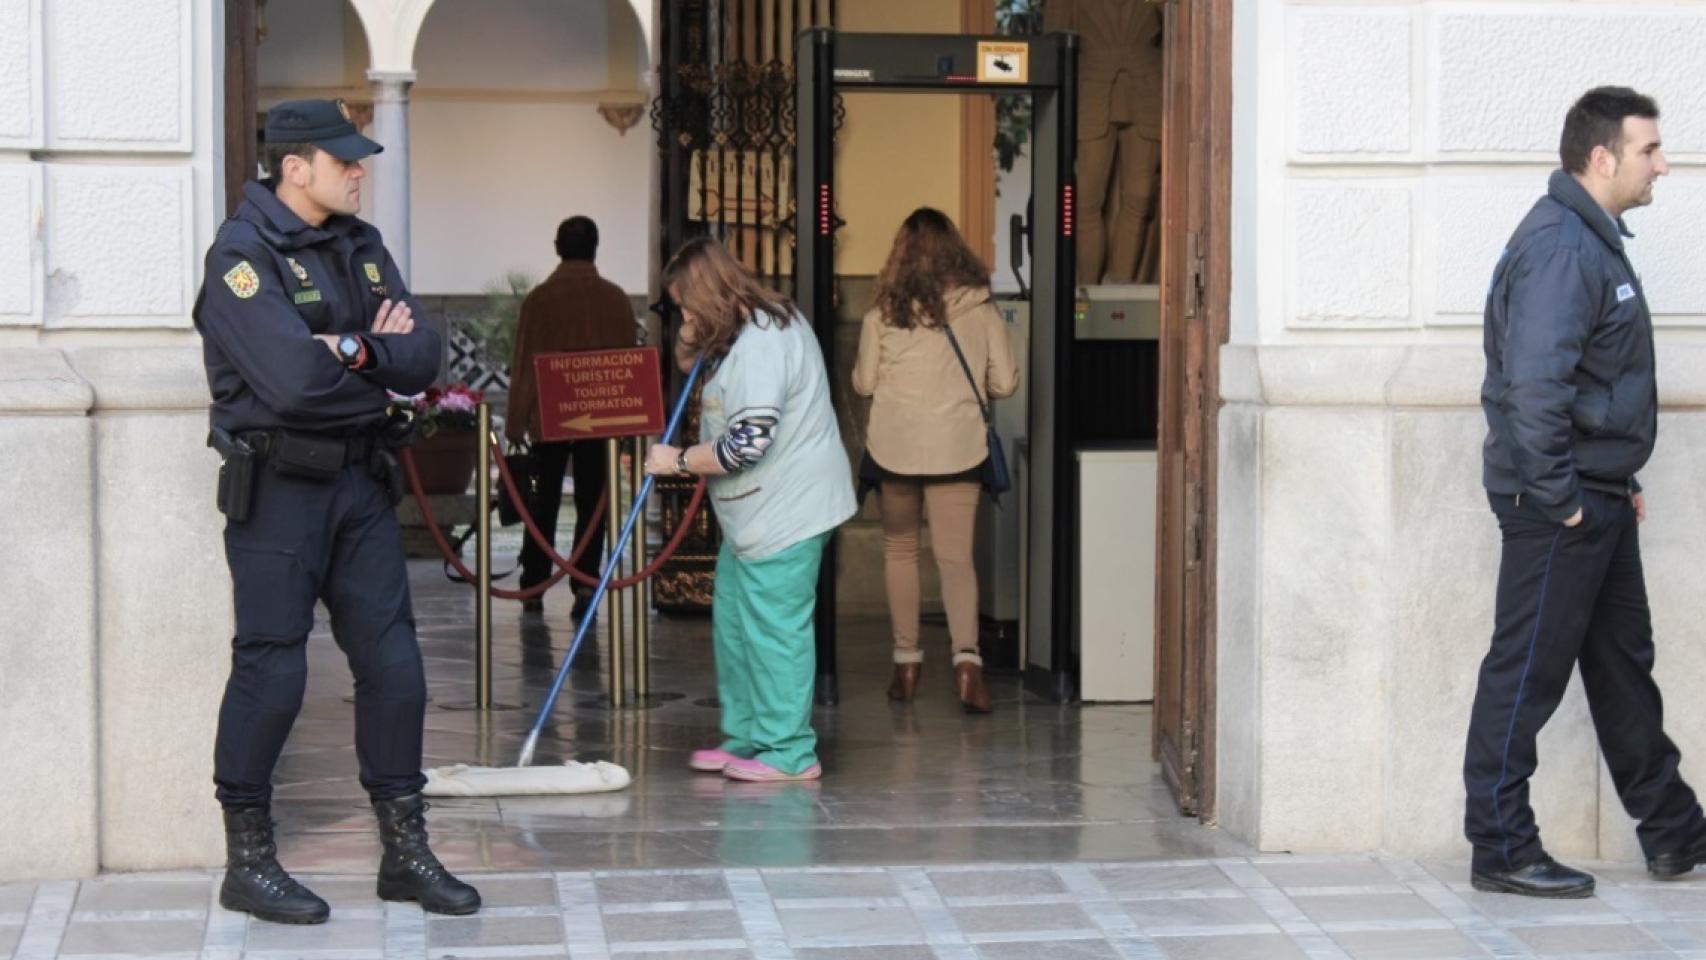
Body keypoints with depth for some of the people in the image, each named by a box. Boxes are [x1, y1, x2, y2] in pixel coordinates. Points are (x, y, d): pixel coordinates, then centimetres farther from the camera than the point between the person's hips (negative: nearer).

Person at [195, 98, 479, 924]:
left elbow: (422, 359, 2)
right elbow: (294, 379, -25)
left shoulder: (360, 247, 11)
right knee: (271, 670, -2)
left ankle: (405, 852, 17)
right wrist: (376, 353, -9)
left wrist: (353, 351, -15)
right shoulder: (242, 255, -12)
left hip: (360, 481, 7)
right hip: (279, 487, -7)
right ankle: (247, 862, 10)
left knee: (392, 663, 7)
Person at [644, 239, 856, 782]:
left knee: (774, 627, -6)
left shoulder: (758, 348, -23)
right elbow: (691, 362, 27)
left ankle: (789, 754, 0)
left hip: (784, 512, -11)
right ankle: (744, 736, 25)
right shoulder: (766, 323, 11)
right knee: (732, 620, 16)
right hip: (756, 513, 11)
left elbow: (747, 444, -26)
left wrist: (678, 461, -13)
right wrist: (693, 341, 3)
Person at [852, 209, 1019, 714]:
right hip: (957, 446, 0)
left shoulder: (883, 316, -5)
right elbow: (1005, 382, 2)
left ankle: (906, 662, 16)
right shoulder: (981, 310, -1)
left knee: (900, 549, 16)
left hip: (894, 445, 0)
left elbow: (864, 382, 2)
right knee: (956, 556, 0)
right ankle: (966, 656, -20)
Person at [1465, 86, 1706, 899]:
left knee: (1623, 661, 17)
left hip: (1597, 502, 10)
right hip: (1557, 506, -10)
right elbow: (1535, 385, -27)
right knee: (1527, 672, -2)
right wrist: (1560, 498, -23)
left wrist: (1615, 484, 17)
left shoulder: (1594, 239, 15)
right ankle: (1501, 849, 5)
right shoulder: (1560, 247, -19)